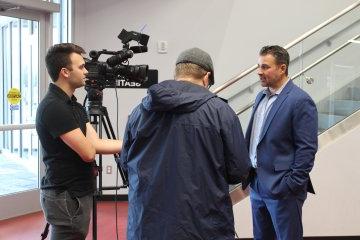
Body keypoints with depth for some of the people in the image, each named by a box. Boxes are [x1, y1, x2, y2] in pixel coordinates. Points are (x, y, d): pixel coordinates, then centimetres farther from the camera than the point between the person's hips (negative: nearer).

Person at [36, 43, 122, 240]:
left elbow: (95, 144, 3)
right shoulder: (53, 107, -20)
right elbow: (88, 153, -21)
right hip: (66, 197, -9)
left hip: (76, 193, 9)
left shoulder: (73, 104, 8)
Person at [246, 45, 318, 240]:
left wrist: (292, 186, -16)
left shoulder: (301, 101, -14)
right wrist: (248, 172, 11)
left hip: (281, 188, -7)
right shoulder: (261, 96, 10)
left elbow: (307, 149, -16)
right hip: (256, 184, 7)